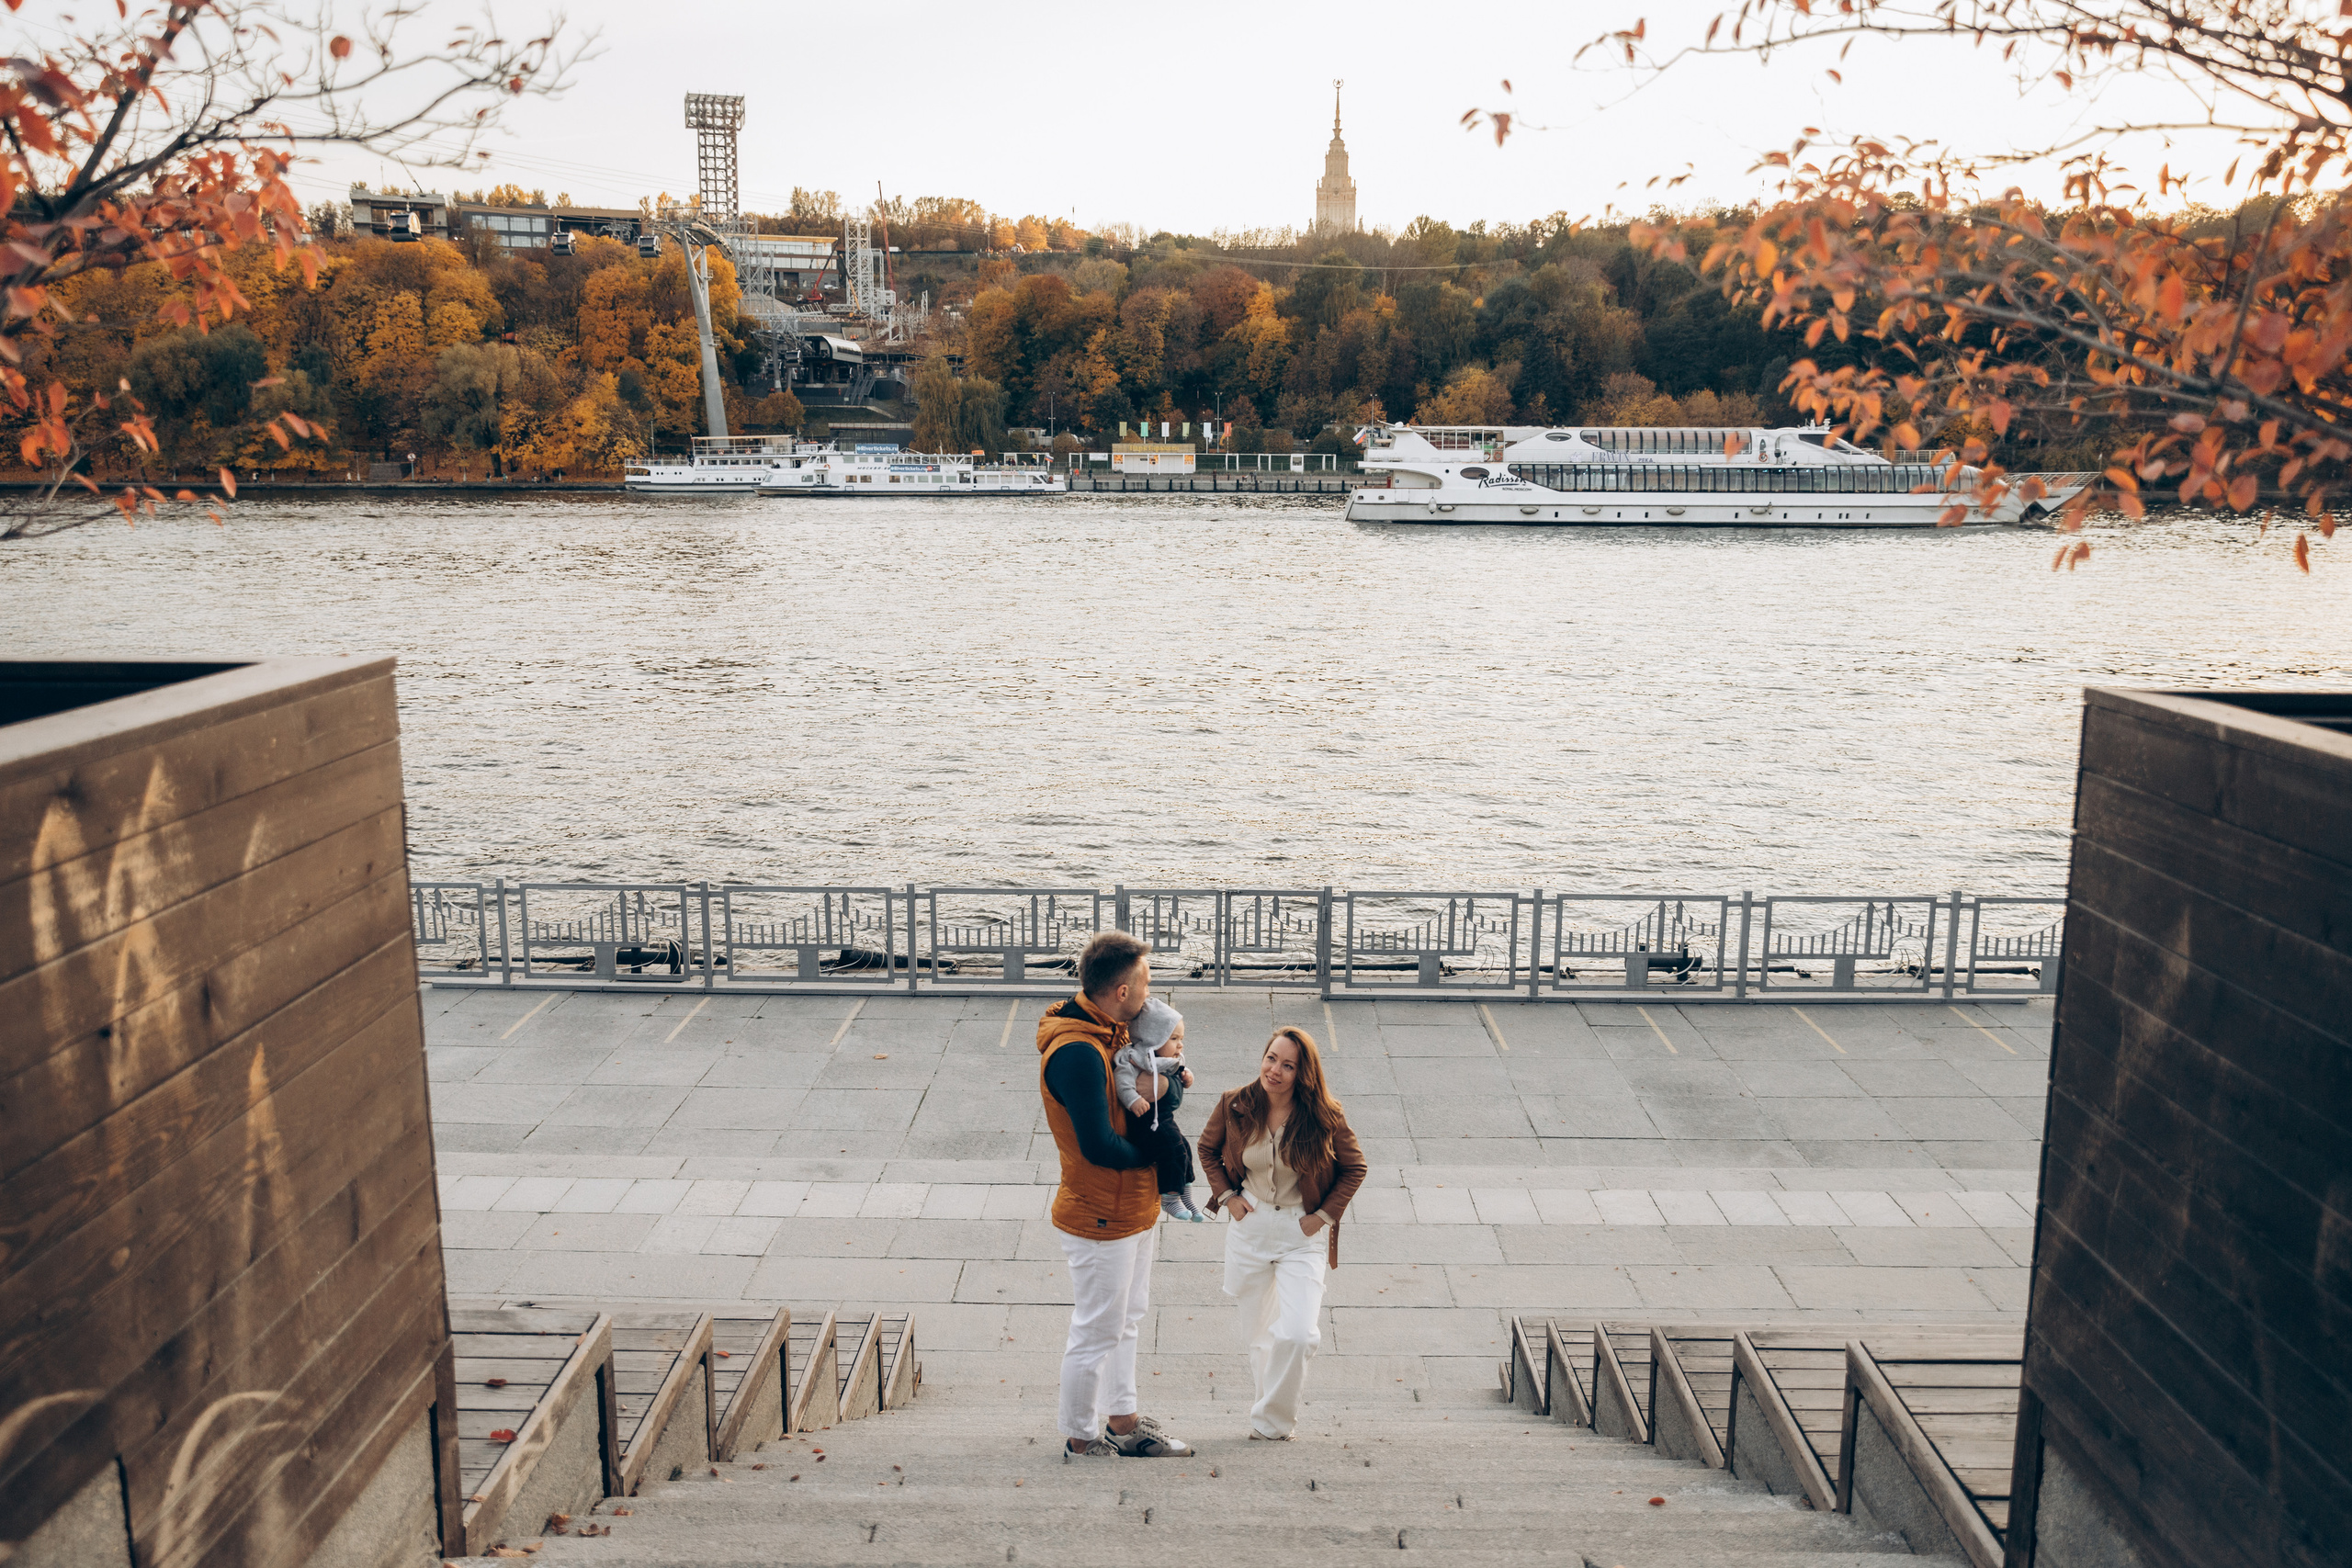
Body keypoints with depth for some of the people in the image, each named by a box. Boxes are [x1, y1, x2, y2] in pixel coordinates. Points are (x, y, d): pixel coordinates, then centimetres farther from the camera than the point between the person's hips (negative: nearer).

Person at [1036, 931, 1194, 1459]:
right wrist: (1152, 1153, -12)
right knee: (1097, 1333, 6)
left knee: (1127, 1321, 22)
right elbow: (1099, 1146, -29)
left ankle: (1122, 1421, 37)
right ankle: (1081, 1438, 25)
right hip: (1100, 1219, -10)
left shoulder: (1114, 1033, 3)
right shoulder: (1077, 1052, -28)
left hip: (1134, 1208, 10)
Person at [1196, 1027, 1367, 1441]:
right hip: (1249, 1225, 2)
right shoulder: (1235, 1105, -9)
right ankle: (1271, 1403, 38)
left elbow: (1354, 1167, 1)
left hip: (1302, 1232, -2)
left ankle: (1270, 1422, 7)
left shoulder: (1323, 1116, -14)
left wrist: (1324, 1214, -4)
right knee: (1257, 1330, 14)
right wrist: (1226, 1196, 1)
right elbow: (1208, 1149, 11)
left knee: (1297, 1334, -13)